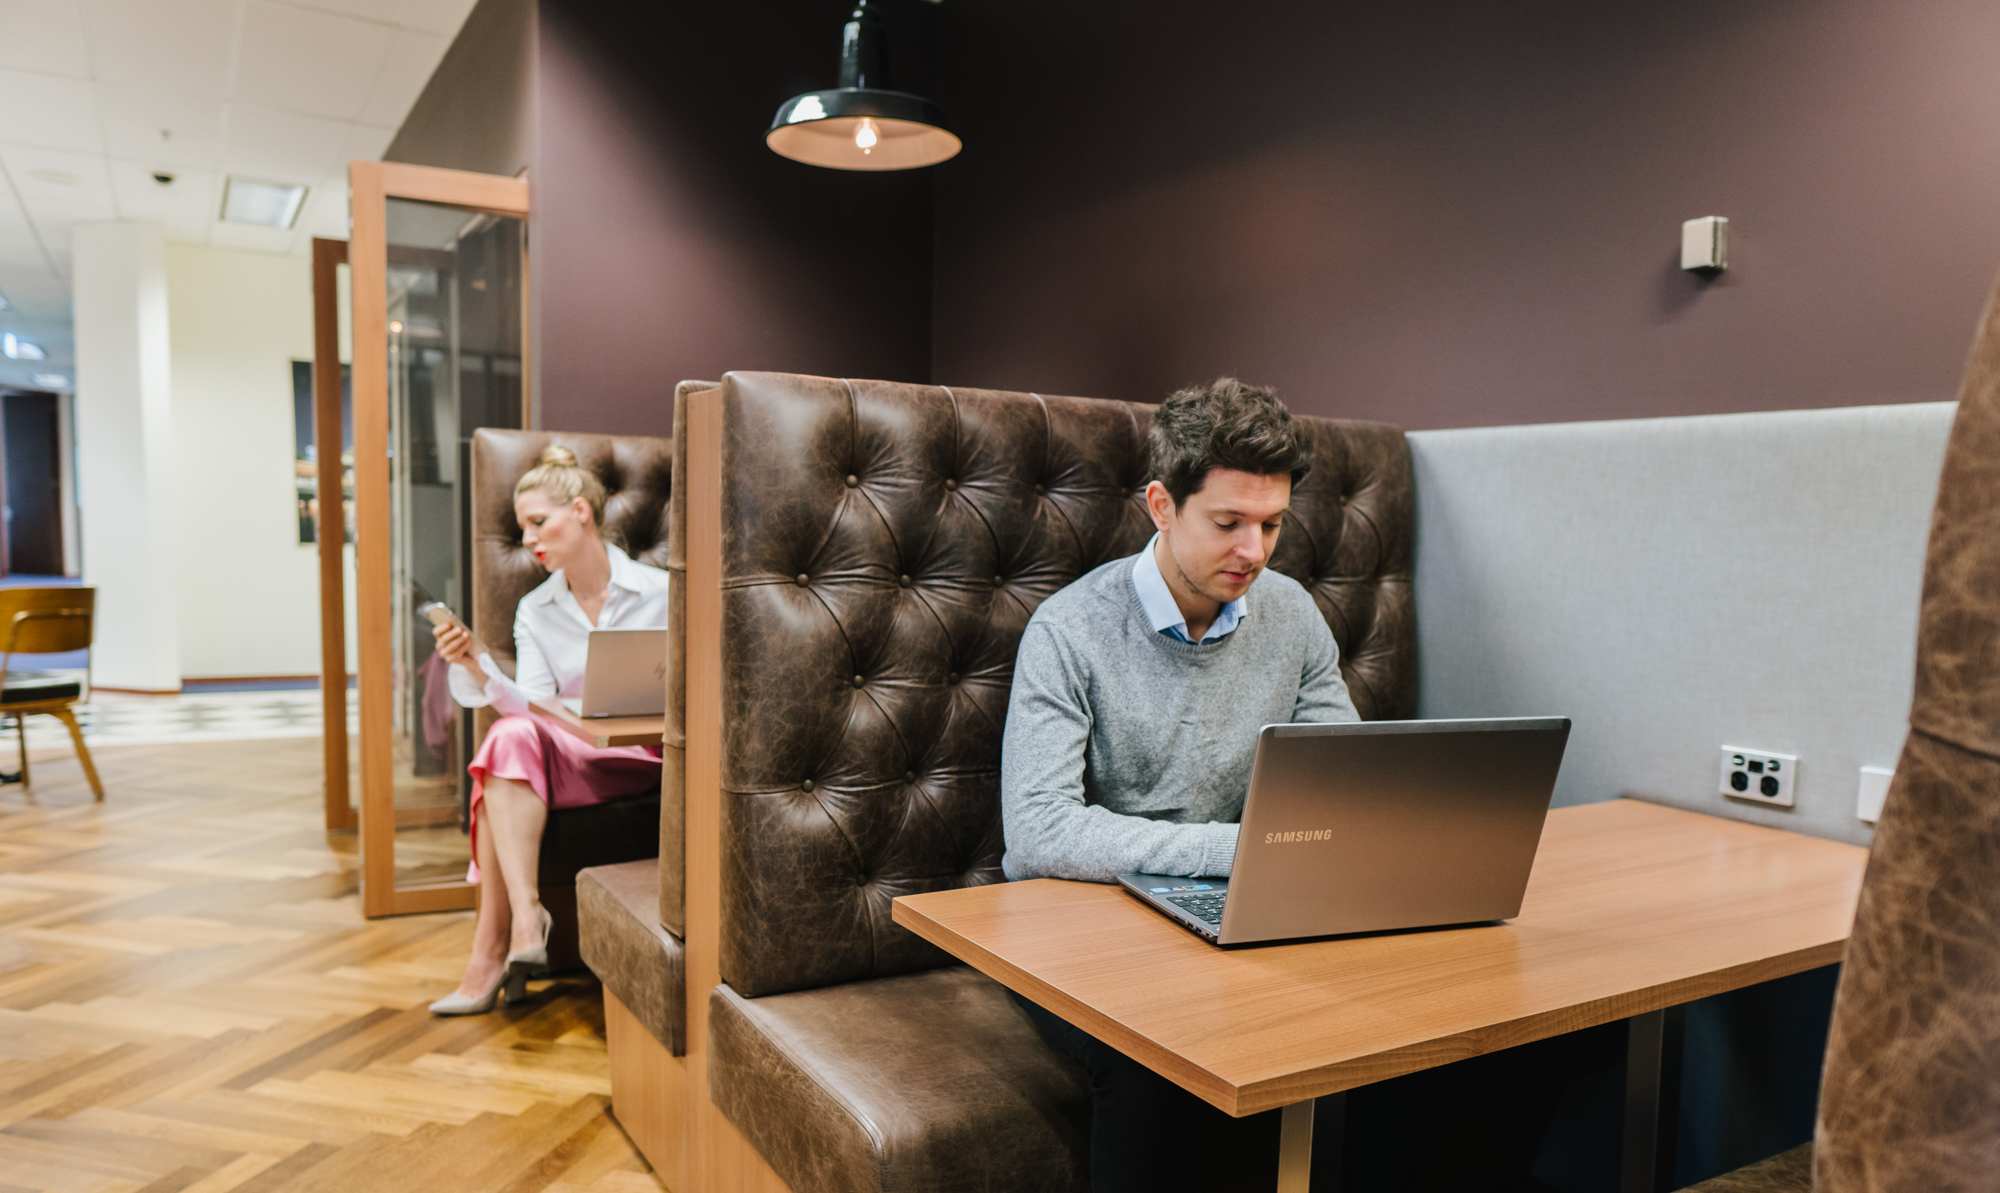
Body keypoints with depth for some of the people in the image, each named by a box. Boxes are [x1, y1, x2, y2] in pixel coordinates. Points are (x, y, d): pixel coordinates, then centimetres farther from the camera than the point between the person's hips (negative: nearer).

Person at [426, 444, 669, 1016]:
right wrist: (478, 666, -17)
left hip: (642, 757, -4)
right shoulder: (534, 611, 12)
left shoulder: (658, 592, 2)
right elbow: (532, 706, -2)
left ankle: (492, 948, -27)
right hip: (567, 753, 4)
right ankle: (524, 918, -35)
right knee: (511, 737, -31)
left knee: (512, 743, -29)